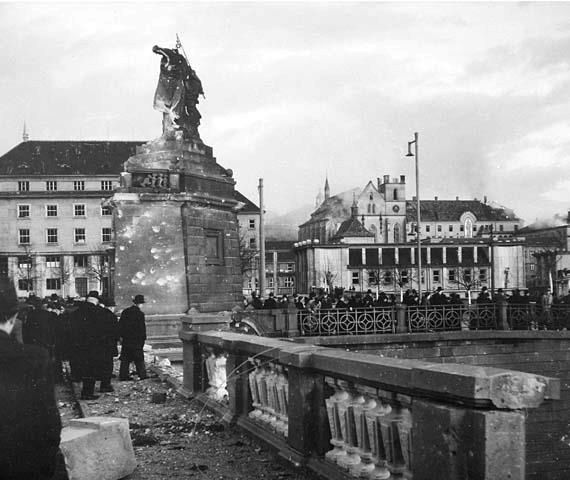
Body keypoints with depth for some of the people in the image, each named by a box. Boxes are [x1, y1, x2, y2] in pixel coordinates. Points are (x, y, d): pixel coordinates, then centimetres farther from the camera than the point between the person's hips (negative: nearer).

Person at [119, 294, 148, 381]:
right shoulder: (140, 314, -11)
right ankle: (142, 375, 3)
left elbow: (120, 325, 10)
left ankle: (123, 375, 8)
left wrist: (121, 336, 15)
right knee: (139, 359, 3)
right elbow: (142, 328, -9)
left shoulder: (125, 312, 7)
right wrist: (143, 339, -1)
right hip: (136, 341, -5)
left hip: (125, 340, 5)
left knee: (125, 359, 9)